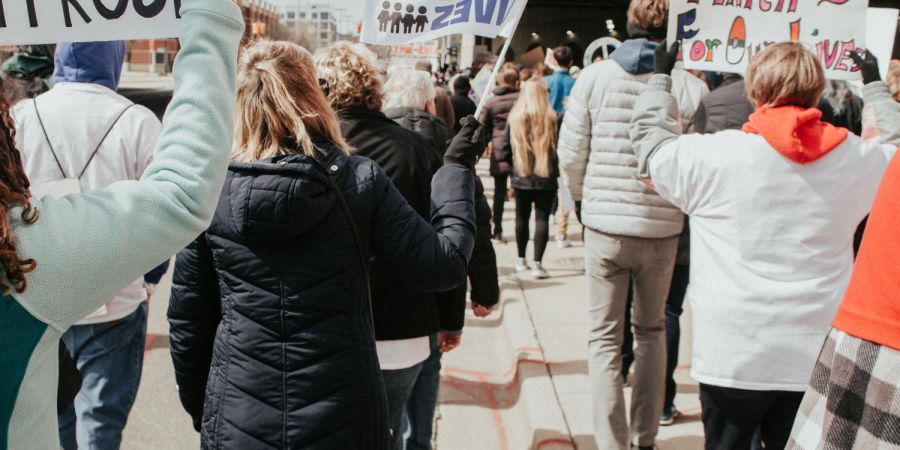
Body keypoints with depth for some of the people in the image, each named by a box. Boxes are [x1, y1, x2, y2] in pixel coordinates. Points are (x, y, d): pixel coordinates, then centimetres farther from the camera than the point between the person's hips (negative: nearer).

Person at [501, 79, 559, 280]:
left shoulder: (514, 118, -4)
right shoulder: (552, 118, -10)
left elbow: (506, 150, -3)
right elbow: (560, 148, -9)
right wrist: (556, 167, 7)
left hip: (521, 178, 2)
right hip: (546, 178, -2)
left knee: (522, 218, 16)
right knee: (542, 219, 3)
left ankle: (521, 260, 27)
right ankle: (537, 264, -2)